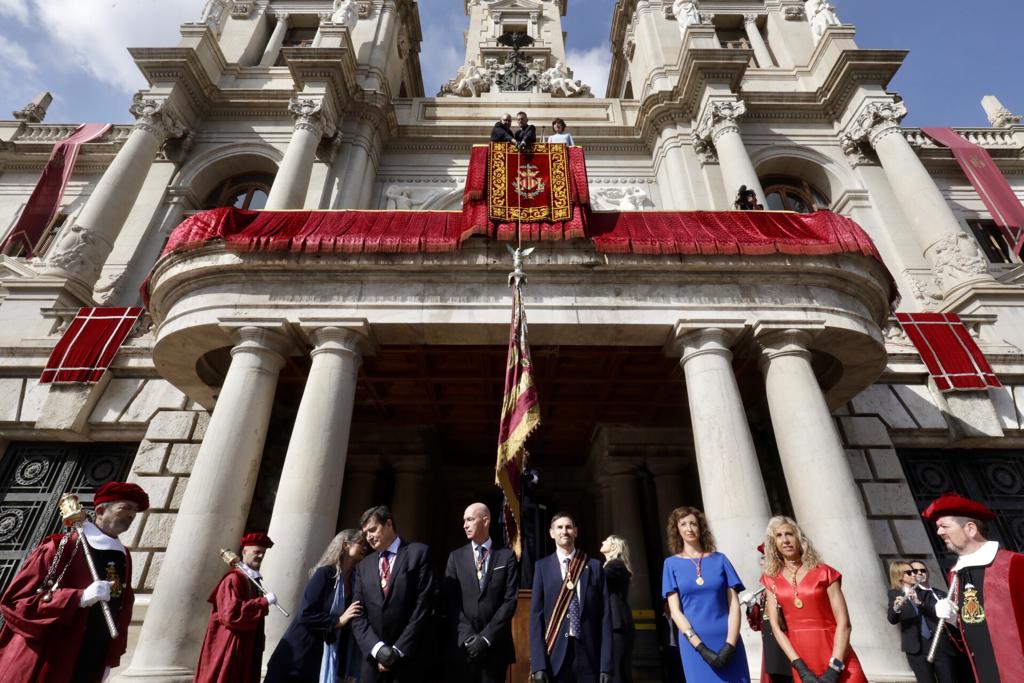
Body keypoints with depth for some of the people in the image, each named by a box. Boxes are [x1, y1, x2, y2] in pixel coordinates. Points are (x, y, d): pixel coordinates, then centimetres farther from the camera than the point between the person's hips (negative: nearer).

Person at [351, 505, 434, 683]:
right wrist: (378, 648, -11)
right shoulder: (364, 565, 10)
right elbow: (358, 615, 4)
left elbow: (423, 606, -9)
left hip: (407, 660, -4)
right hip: (372, 660, 4)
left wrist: (398, 650, -11)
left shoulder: (418, 553, -4)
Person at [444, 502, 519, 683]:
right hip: (464, 644, 1)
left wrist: (486, 636, -11)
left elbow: (510, 600, -5)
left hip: (496, 644, -1)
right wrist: (468, 636, -10)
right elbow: (451, 601, 0)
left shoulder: (507, 556, 0)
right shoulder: (456, 557, 5)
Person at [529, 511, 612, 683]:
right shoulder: (542, 566, 1)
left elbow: (605, 616, 1)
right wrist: (538, 664, -10)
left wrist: (606, 665, -5)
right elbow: (536, 615, -3)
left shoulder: (594, 566, 3)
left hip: (588, 656, 1)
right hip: (554, 657, 0)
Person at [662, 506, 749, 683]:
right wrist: (700, 647, -13)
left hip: (728, 642, 1)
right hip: (694, 644, -1)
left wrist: (730, 645, -11)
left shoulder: (719, 559, 5)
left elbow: (734, 605, 1)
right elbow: (675, 611, -2)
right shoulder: (672, 563, 2)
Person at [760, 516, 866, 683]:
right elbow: (775, 626, 0)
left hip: (837, 661, -2)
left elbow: (844, 622, -6)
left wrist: (833, 669, -14)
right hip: (803, 664, 2)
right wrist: (801, 669, -10)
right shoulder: (772, 579, 4)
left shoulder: (824, 573, -1)